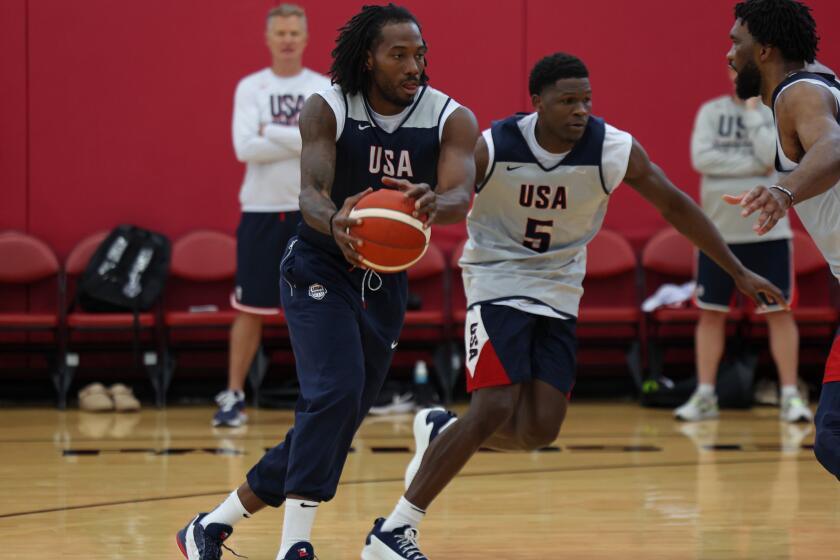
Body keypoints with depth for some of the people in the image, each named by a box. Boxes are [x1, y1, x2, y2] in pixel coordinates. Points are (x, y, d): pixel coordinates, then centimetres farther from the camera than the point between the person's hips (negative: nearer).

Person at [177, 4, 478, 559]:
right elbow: (310, 192, -27)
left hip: (386, 283, 4)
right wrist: (335, 224, -51)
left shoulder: (452, 120, -11)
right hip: (320, 271, -4)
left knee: (337, 423, 6)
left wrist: (434, 202, -52)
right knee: (335, 392, -26)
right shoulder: (327, 111, -15)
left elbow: (462, 196, -27)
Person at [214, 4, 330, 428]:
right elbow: (245, 148, -11)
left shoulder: (324, 89, 2)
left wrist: (272, 133, -13)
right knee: (250, 308, 2)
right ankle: (233, 397, 7)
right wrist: (301, 142, -12)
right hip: (261, 210, 0)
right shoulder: (250, 87, 2)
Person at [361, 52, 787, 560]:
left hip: (559, 294, 4)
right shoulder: (491, 150, -19)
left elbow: (676, 205, -3)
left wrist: (739, 273, -1)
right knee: (495, 409, -20)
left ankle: (440, 432, 25)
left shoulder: (615, 151, -14)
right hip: (498, 283, -4)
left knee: (539, 431, -5)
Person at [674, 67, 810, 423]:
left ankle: (790, 395, 3)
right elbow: (701, 157, -11)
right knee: (711, 313, 4)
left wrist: (752, 109, -11)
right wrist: (754, 166, -14)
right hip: (718, 230, 1)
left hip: (768, 232, -1)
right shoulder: (711, 111, 3)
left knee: (779, 312, -1)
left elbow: (772, 155, -16)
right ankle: (705, 395, 11)